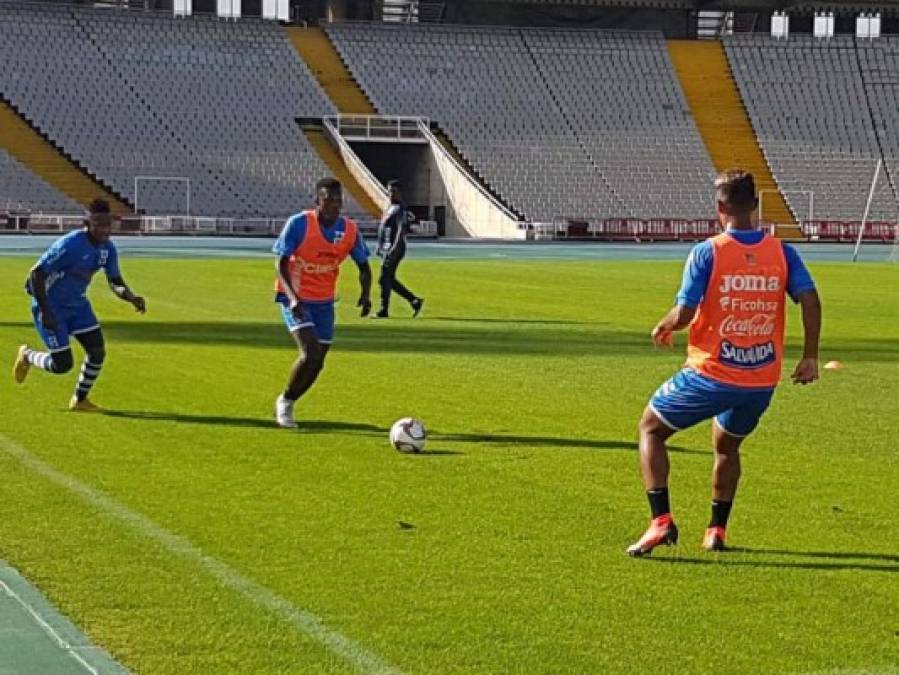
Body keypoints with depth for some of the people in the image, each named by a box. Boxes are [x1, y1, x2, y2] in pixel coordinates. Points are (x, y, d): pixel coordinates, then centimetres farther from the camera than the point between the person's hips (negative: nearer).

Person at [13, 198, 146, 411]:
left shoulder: (108, 248, -6)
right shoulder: (69, 246, -29)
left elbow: (115, 282, 2)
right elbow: (36, 274, -25)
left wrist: (131, 297, -21)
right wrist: (45, 313, -27)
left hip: (77, 304, 7)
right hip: (51, 306, -7)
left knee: (97, 350, -5)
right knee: (63, 365, -7)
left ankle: (79, 400, 16)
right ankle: (27, 356, 25)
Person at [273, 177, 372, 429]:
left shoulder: (349, 230, -5)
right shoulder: (298, 224, -18)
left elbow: (363, 266, 6)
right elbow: (281, 263, -16)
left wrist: (365, 294, -13)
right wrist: (293, 297, -30)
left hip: (324, 301, 5)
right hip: (295, 299, -5)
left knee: (317, 362, 4)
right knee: (310, 353, -21)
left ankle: (287, 403, 27)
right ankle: (284, 401, 0)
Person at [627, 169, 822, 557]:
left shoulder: (707, 252, -10)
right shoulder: (782, 253, 0)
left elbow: (684, 313, -15)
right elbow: (810, 300, -8)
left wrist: (663, 329, 7)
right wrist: (810, 358, 0)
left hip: (712, 375, -4)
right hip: (763, 380, 4)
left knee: (650, 429, 16)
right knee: (727, 446, 31)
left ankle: (661, 521, 1)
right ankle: (717, 530, 28)